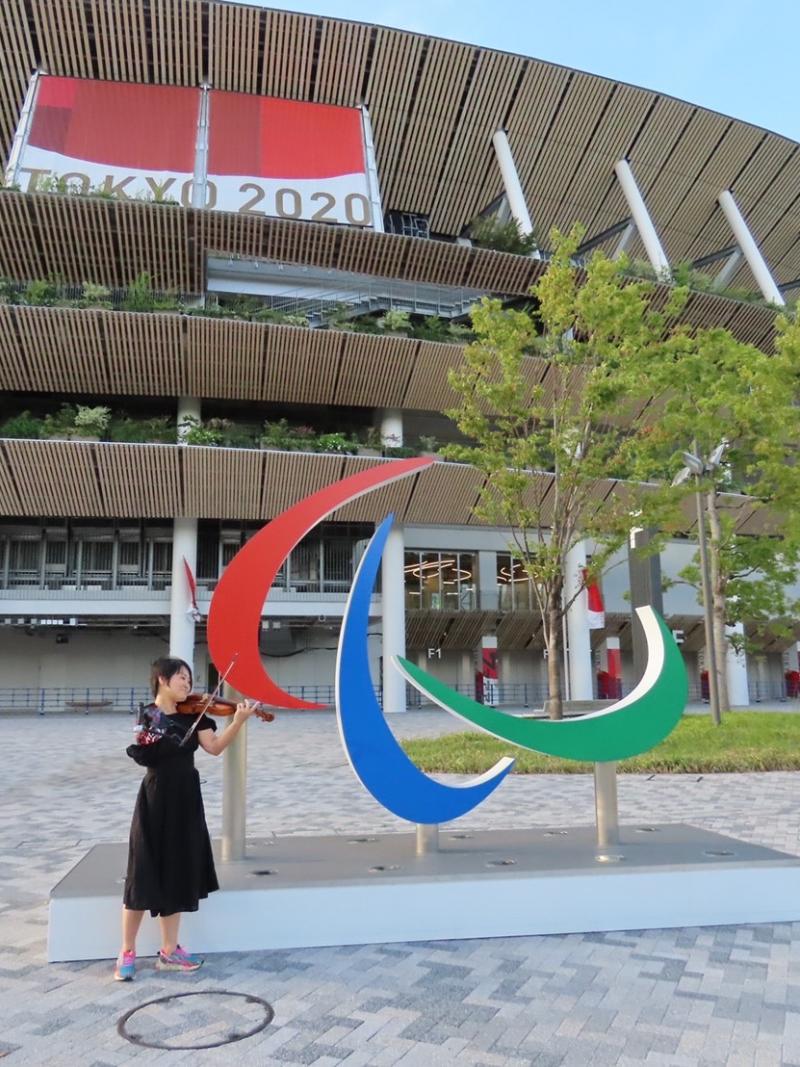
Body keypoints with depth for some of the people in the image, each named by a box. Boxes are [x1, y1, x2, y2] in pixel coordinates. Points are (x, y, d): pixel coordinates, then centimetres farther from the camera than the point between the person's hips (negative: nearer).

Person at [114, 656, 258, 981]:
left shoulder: (192, 715, 4)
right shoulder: (147, 715, -7)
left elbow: (215, 747, -9)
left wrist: (239, 720, -21)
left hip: (185, 801, 5)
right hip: (155, 801, -5)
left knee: (177, 876, 11)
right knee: (145, 876, 1)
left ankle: (169, 951, 21)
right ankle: (127, 953, 16)